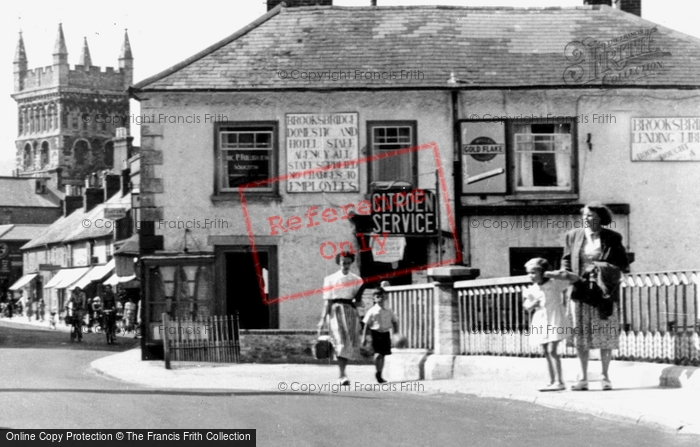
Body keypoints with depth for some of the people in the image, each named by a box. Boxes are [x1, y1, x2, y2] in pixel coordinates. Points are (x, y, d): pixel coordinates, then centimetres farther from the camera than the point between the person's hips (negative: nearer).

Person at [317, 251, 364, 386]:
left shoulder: (356, 280, 11)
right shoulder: (330, 279, 5)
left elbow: (358, 299, 9)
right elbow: (327, 300, 3)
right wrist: (323, 319, -3)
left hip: (351, 311, 3)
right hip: (335, 311, -3)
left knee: (349, 344, 2)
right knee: (340, 342, -15)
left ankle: (342, 373, 17)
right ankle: (342, 375, -21)